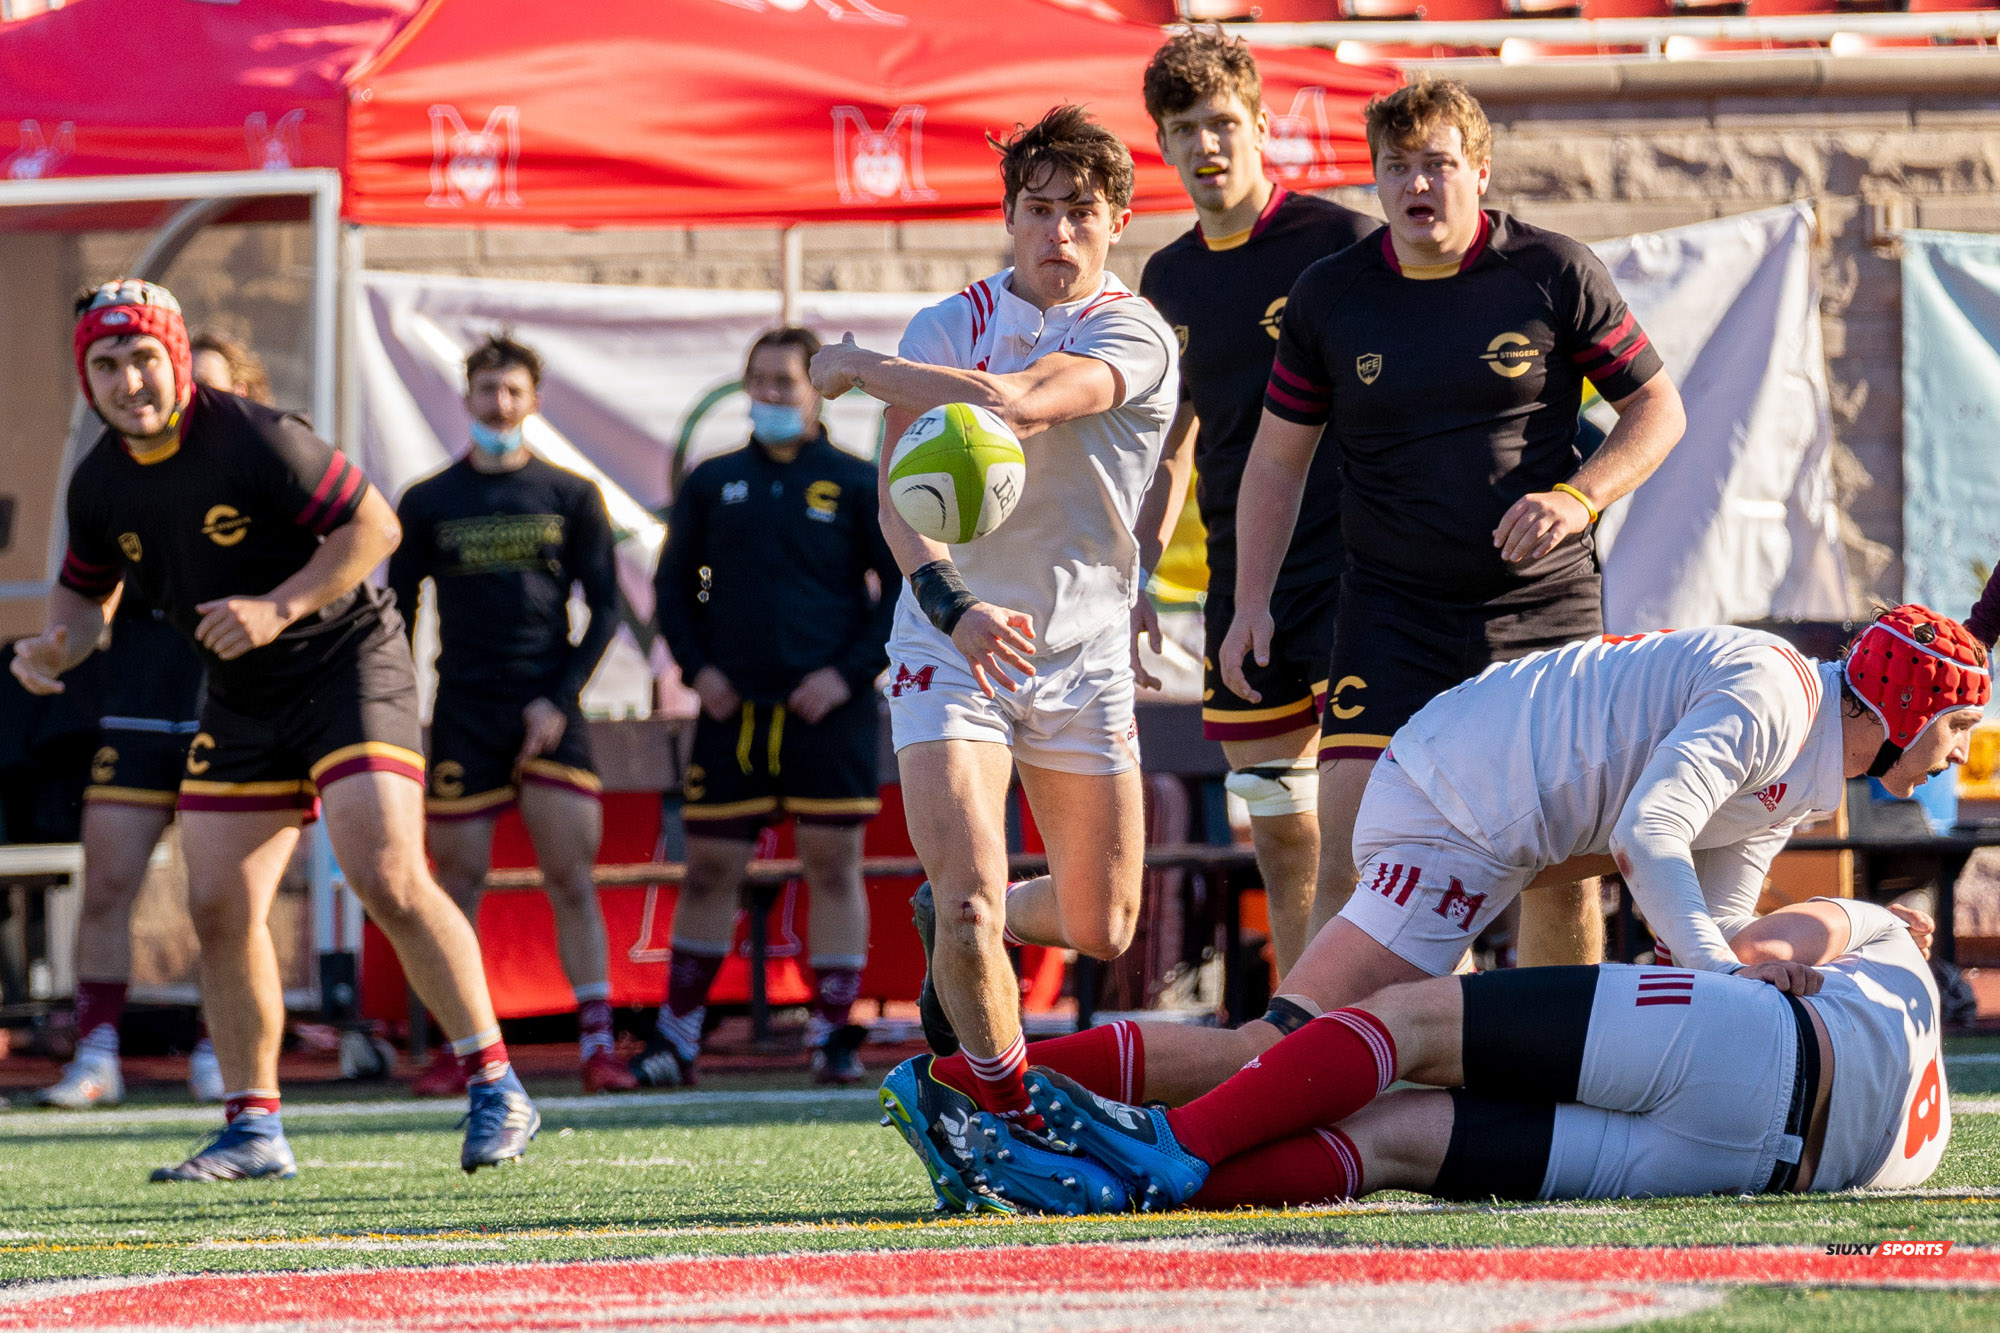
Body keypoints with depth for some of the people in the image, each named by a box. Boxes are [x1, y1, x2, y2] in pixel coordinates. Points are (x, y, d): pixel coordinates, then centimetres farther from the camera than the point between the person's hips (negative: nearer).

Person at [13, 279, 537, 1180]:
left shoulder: (254, 439, -19)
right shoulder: (100, 483, 1)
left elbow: (374, 527, -17)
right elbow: (87, 590, 17)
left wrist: (276, 610, -24)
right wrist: (55, 646, -6)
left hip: (346, 661, -7)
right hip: (240, 700, 7)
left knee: (387, 878, -19)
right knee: (219, 906, 1)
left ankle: (497, 1091, -11)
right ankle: (253, 1129, 12)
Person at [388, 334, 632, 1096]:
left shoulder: (571, 497, 7)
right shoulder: (428, 503, 8)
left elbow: (604, 608, 6)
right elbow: (398, 612, 11)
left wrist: (560, 698, -5)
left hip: (548, 712, 0)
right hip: (462, 716, 1)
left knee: (573, 882, -7)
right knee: (458, 884, 0)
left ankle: (597, 1043, -6)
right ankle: (457, 1049, 7)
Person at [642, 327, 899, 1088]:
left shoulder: (857, 485, 3)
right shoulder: (712, 484, 10)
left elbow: (907, 588, 3)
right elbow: (674, 584, 17)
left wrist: (850, 672, -8)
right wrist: (696, 667, 1)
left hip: (828, 711, -2)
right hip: (732, 707, 2)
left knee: (834, 868, -1)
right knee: (708, 872, 2)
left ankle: (834, 1034, 4)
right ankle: (677, 1034, 8)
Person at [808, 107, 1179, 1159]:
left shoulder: (1136, 337, -8)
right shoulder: (949, 327, -1)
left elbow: (1011, 401, -27)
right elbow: (899, 499, -9)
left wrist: (859, 367, -17)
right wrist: (954, 606, -27)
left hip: (1085, 660, 1)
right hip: (950, 645, -1)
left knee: (1101, 926, 9)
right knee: (974, 907, -16)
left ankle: (953, 924, 40)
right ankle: (1014, 1121, 3)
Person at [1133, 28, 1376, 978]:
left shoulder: (1340, 243, -5)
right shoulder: (1170, 279, 12)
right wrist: (1140, 578, 13)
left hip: (1351, 575, -6)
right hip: (1240, 588, 6)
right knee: (1283, 845, 8)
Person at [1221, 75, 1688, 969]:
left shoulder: (1555, 274, -2)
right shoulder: (1328, 296, 3)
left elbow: (1657, 408, 5)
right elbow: (1279, 456, 12)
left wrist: (1577, 497, -13)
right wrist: (1253, 603, 3)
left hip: (1546, 609, 0)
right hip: (1390, 616, 0)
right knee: (1347, 853, -11)